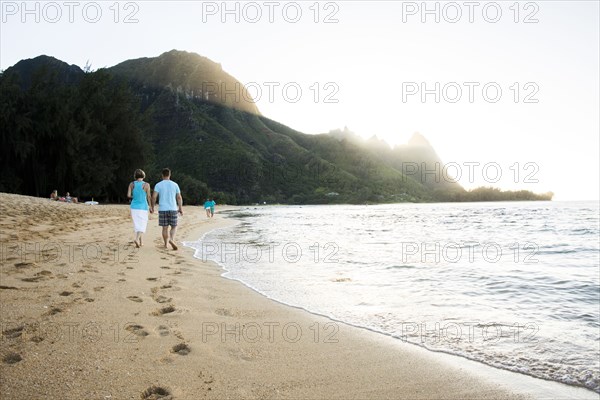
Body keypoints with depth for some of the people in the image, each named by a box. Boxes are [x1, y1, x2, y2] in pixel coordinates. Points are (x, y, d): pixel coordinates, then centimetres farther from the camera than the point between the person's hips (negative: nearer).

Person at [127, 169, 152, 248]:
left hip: (134, 207, 4)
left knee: (137, 225, 14)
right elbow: (148, 197, -6)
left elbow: (128, 195, -6)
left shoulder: (132, 184, -1)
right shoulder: (146, 185, -8)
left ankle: (140, 242, 19)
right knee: (142, 226, -1)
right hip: (143, 207, -3)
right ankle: (137, 239, -24)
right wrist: (150, 207, 5)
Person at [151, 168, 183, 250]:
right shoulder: (175, 185, 4)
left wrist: (152, 207, 5)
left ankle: (166, 244, 12)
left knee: (165, 228, 9)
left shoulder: (158, 185, 1)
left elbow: (154, 197, -7)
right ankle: (171, 239, -17)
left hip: (162, 209, 0)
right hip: (173, 209, 0)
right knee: (174, 227, 8)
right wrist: (181, 208, 12)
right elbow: (179, 198, 4)